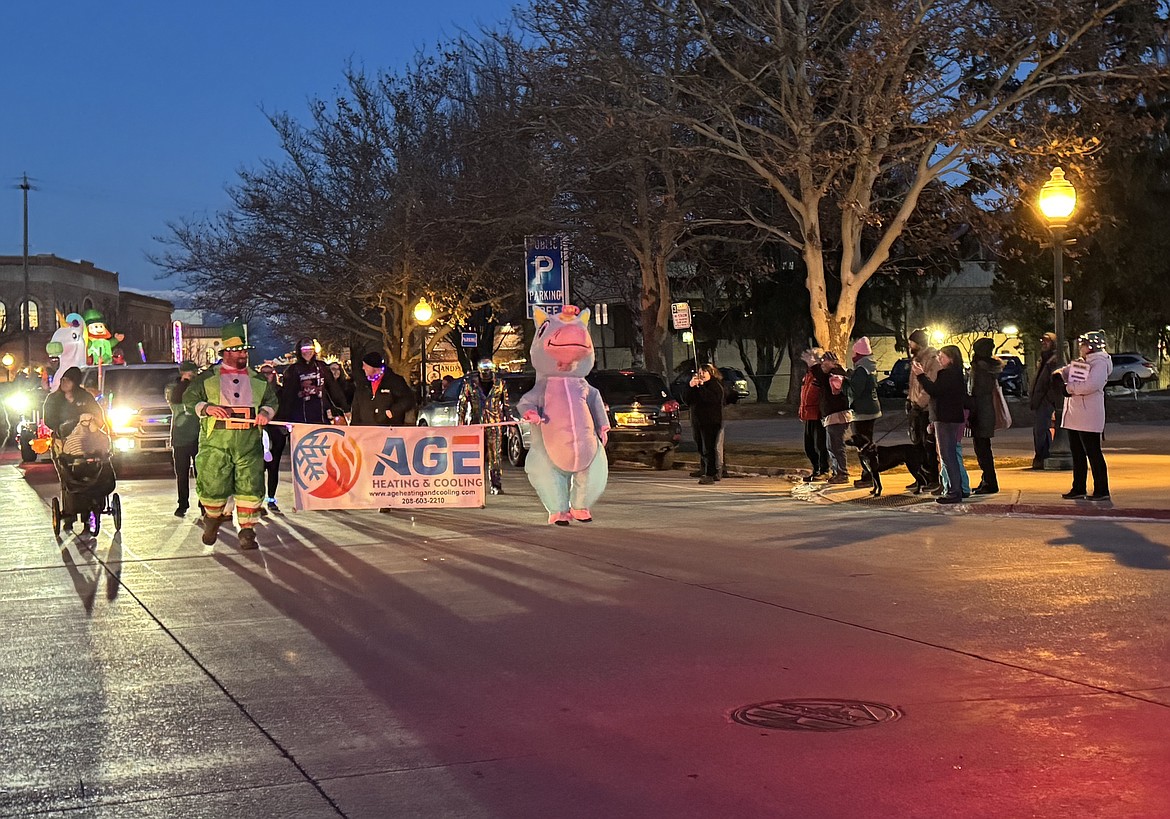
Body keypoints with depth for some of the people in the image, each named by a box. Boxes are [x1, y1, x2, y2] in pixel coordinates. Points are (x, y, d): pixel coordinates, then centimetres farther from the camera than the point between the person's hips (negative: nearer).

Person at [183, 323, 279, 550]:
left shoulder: (257, 379, 16)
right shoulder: (207, 377, 8)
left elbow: (272, 400, 23)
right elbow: (188, 398, 7)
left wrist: (266, 412, 2)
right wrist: (206, 407, -11)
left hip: (249, 441, 2)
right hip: (216, 440, -2)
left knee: (250, 487, -6)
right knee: (213, 486, -2)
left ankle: (247, 531, 1)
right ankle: (212, 519, 28)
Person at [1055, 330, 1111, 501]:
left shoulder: (1100, 363, -11)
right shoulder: (1081, 362, 17)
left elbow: (1092, 385, -24)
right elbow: (1067, 371, 24)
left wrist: (1070, 388, -13)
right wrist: (1060, 373, 0)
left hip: (1088, 415, -9)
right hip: (1074, 415, 9)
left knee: (1093, 453, -6)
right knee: (1077, 453, 13)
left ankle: (1102, 491, -2)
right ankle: (1078, 489, 20)